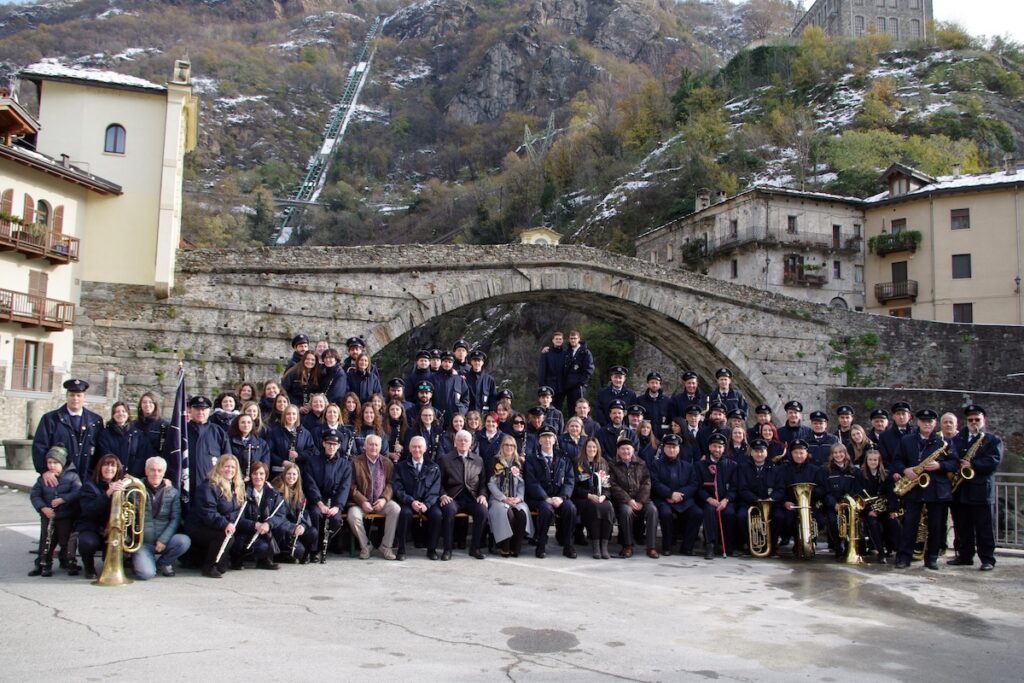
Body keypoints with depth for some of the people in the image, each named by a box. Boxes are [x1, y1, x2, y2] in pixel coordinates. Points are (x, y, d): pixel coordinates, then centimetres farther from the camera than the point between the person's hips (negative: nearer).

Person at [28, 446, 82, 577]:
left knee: (66, 540, 2)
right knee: (46, 540, 4)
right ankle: (43, 564, 14)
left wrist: (62, 499, -23)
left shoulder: (72, 476, -4)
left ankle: (70, 563, 12)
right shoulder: (43, 478, 6)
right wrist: (43, 508, -13)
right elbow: (34, 495, 2)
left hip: (67, 516, -3)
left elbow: (77, 492, -16)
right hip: (48, 516, 3)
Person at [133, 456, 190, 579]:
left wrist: (163, 539, -15)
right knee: (146, 573, -27)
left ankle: (163, 563, 3)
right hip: (142, 543, -2)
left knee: (184, 541, -28)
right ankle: (150, 561, 13)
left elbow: (175, 519, -2)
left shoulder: (172, 492, 4)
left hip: (164, 541, 2)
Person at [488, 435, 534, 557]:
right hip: (499, 498, -2)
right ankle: (504, 547, -22)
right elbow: (491, 483, 0)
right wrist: (504, 498, -12)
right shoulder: (495, 462, 6)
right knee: (507, 513, -35)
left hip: (516, 499, 2)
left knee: (522, 513, -30)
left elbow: (522, 483, 10)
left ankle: (516, 547, -21)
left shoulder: (519, 462, 14)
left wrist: (518, 498, -9)